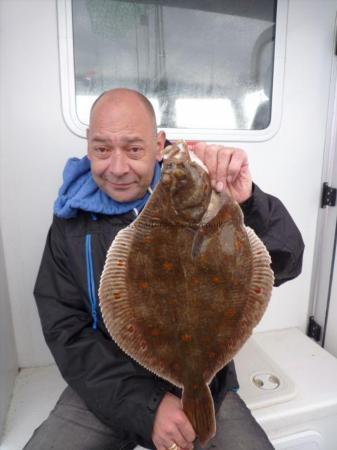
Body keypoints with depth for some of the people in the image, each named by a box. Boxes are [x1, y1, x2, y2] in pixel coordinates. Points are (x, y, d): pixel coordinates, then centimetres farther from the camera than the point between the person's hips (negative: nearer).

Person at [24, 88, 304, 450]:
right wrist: (145, 406, -16)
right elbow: (66, 332, -6)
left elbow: (285, 265, -14)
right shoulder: (71, 222, -5)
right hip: (106, 390, 1)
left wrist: (247, 203, -35)